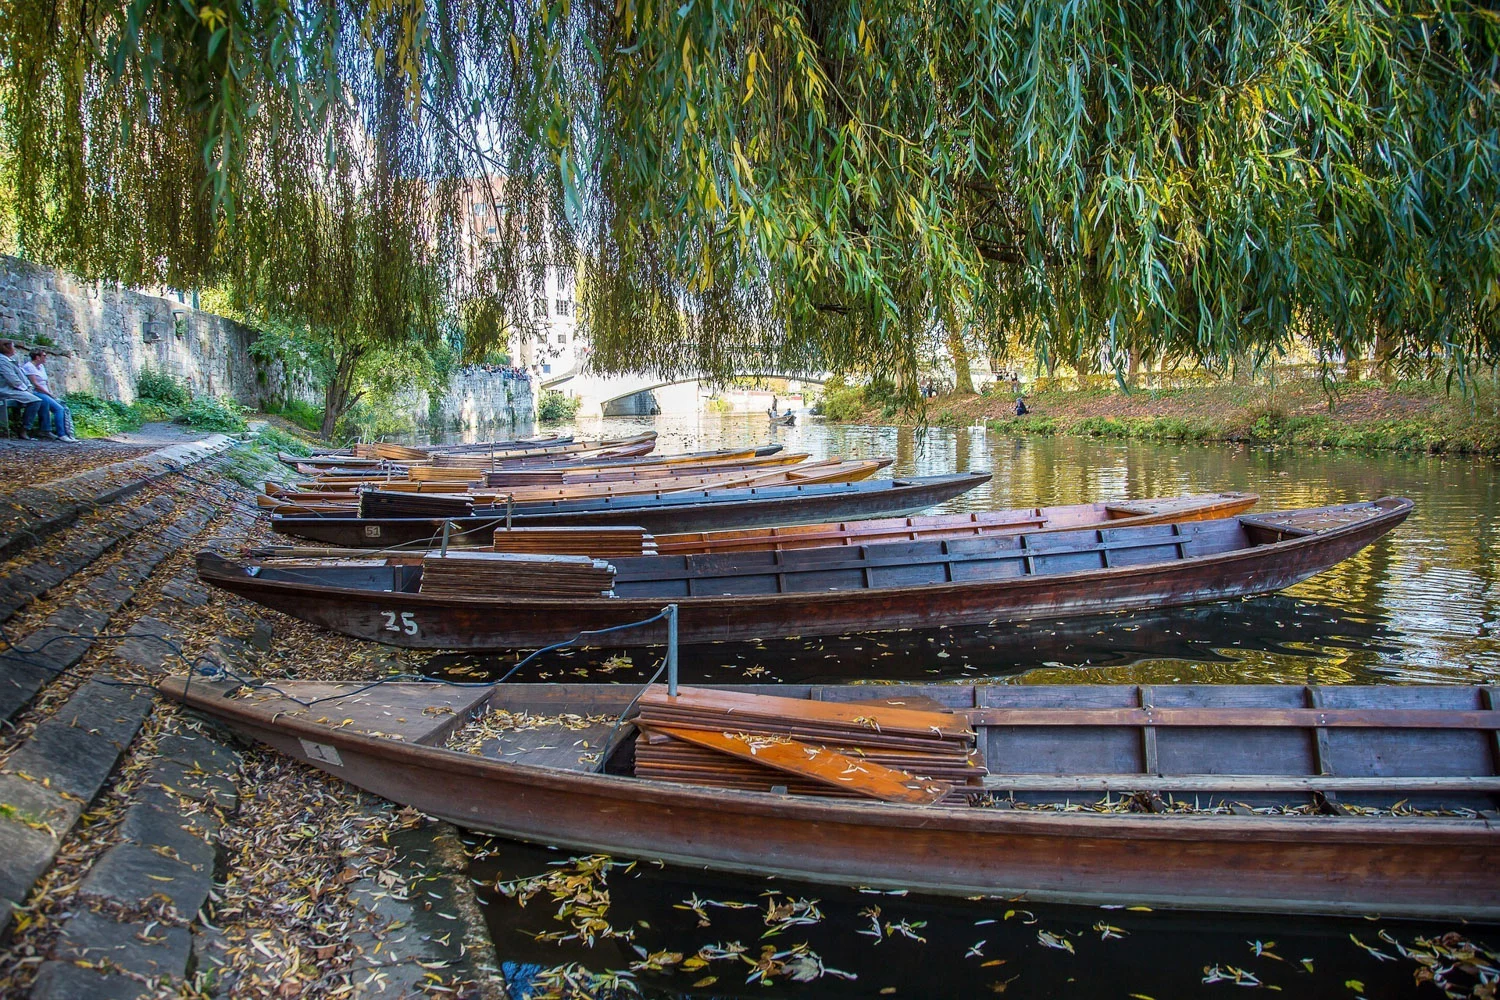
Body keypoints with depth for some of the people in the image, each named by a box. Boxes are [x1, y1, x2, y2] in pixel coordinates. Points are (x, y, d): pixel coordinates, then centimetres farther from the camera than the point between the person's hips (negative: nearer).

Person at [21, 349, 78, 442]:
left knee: (65, 409, -15)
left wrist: (51, 393, 5)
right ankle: (61, 434, -25)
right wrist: (50, 394, -11)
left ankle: (69, 434, -23)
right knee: (59, 409, -26)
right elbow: (35, 384, -13)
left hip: (46, 394, 8)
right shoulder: (29, 366, -6)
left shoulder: (41, 366, 21)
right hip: (36, 393, -8)